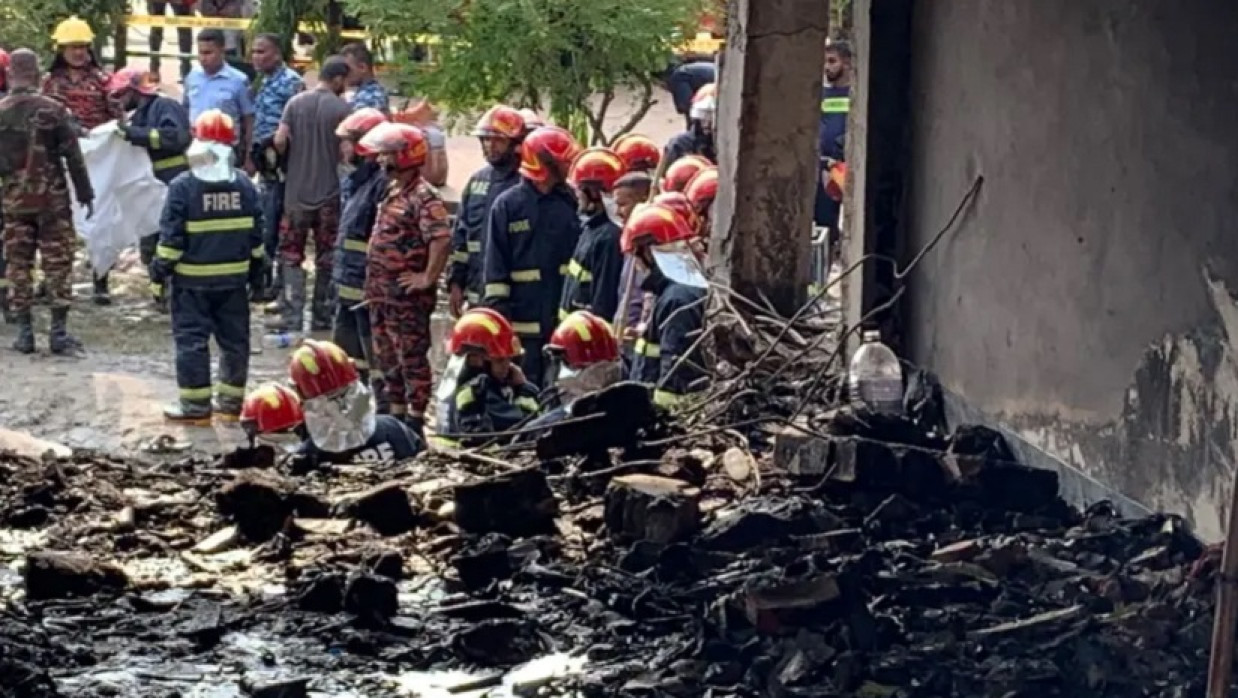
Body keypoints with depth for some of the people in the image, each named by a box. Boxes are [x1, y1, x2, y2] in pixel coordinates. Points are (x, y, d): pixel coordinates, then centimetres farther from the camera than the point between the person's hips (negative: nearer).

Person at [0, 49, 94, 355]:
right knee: (58, 263, 4)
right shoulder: (54, 110, -9)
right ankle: (59, 332, 2)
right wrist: (85, 194, 1)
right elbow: (73, 157, -7)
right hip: (52, 198, -2)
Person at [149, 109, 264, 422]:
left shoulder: (183, 187, -13)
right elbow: (256, 234, 6)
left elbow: (171, 236, -12)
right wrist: (257, 272, 16)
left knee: (191, 339, 2)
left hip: (192, 280, -4)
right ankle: (231, 401, 18)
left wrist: (159, 273, -3)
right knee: (234, 338, 12)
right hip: (234, 278, 4)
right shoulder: (244, 185, 0)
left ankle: (195, 404, 3)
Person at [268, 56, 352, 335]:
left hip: (297, 192, 2)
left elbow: (279, 141, -7)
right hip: (330, 193, -1)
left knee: (291, 255, 8)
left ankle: (291, 316, 1)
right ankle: (321, 316, 13)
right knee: (327, 258, 9)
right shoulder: (342, 108, -8)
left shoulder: (296, 103, -1)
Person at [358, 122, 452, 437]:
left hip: (408, 293, -10)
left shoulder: (424, 197, -17)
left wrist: (427, 278, -23)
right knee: (388, 355, 16)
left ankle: (415, 420, 4)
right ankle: (396, 414, 27)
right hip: (382, 291, 10)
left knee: (412, 357, -2)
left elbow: (442, 239, -29)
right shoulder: (393, 191, 13)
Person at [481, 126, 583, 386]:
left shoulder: (573, 203, 5)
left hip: (566, 318, 2)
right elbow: (495, 266, -3)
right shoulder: (508, 205, -2)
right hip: (524, 320, -2)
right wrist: (498, 313, -8)